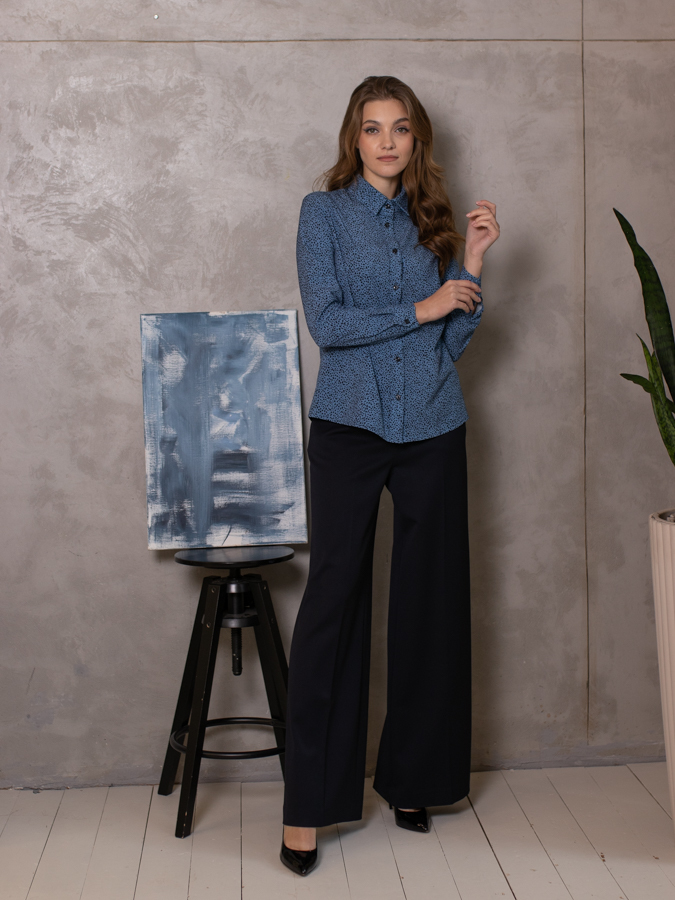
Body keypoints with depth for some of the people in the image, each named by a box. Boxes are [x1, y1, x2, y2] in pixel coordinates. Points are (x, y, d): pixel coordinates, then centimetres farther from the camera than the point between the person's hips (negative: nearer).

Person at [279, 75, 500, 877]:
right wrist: (421, 307, -9)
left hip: (432, 427, 4)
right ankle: (307, 805, 2)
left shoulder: (429, 217, 14)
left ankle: (413, 779, 22)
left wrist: (472, 262, -1)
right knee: (333, 598, -5)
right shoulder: (325, 210, 3)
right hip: (352, 423, -4)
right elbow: (326, 321, -9)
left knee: (430, 599, 6)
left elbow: (454, 338, 9)